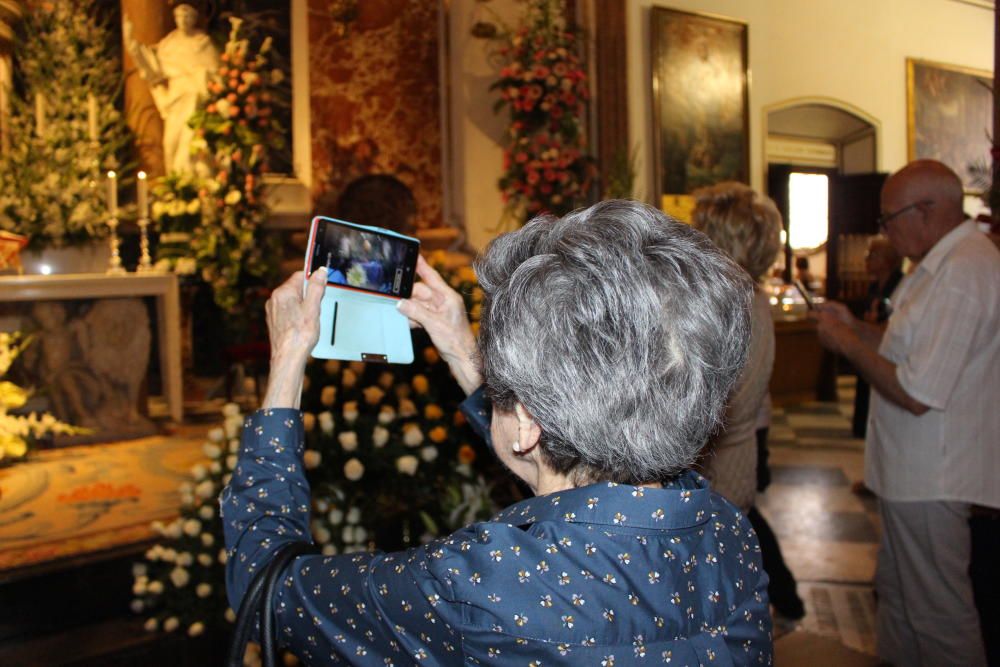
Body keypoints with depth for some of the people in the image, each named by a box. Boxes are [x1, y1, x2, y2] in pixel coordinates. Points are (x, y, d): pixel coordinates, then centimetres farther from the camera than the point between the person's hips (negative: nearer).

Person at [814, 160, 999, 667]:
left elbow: (918, 393, -27)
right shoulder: (947, 262, 10)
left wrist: (848, 343, -15)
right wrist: (856, 329, 8)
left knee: (938, 612, 4)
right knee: (896, 590, 23)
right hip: (913, 472, 11)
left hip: (929, 479, -11)